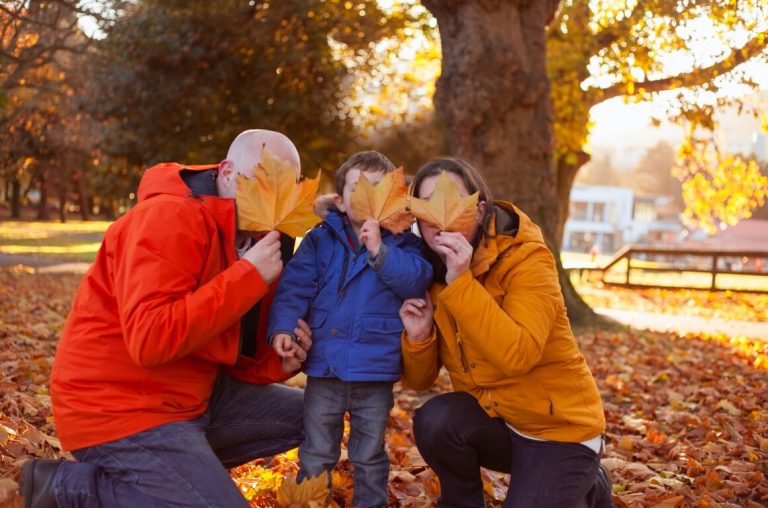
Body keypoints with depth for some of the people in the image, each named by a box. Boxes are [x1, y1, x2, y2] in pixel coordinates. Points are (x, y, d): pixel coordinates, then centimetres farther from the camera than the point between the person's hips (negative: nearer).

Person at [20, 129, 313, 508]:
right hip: (119, 408, -9)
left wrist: (280, 362, -8)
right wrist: (249, 275, -27)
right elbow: (150, 340, -33)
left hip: (196, 394, 9)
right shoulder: (171, 219, -20)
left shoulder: (257, 241, 7)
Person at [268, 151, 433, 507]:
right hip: (324, 371, 1)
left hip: (375, 374, -1)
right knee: (315, 457, 14)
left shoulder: (402, 243, 1)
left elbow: (417, 280, -17)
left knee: (370, 458, 16)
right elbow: (294, 288, -6)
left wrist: (380, 251, -25)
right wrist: (282, 328, -20)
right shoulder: (319, 240, 1)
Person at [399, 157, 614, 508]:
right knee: (433, 422, -24)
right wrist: (418, 337, -19)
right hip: (495, 418, 5)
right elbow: (419, 380, 2)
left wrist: (461, 282, -35)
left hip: (558, 426, -4)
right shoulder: (430, 274, -3)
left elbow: (517, 357, -35)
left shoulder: (526, 259, -20)